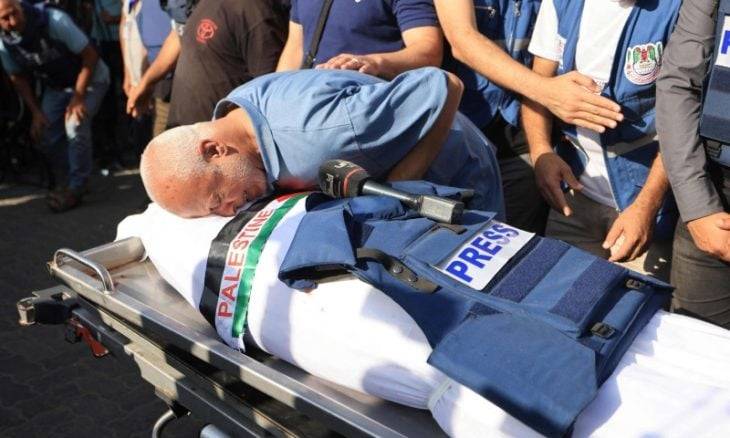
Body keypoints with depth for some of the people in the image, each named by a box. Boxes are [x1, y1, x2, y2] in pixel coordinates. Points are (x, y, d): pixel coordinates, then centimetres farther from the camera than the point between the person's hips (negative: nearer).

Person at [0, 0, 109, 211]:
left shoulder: (54, 20, -30)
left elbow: (90, 56, -23)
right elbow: (18, 78, 3)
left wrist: (78, 97, -24)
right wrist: (36, 112, -3)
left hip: (89, 78, -5)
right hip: (55, 86, 5)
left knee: (75, 126, -23)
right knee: (48, 135, -1)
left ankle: (75, 188, -10)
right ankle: (68, 177, 24)